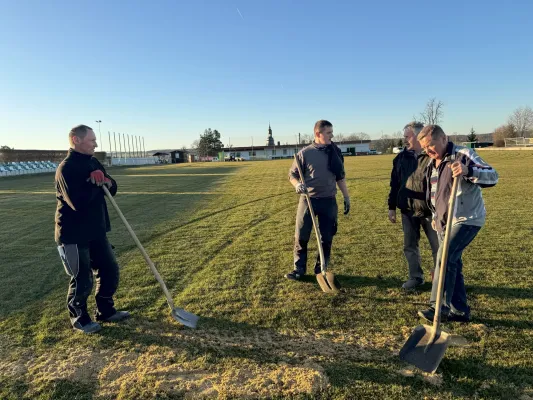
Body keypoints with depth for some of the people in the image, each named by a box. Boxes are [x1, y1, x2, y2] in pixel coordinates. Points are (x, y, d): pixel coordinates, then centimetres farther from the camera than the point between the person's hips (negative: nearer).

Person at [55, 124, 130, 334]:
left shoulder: (93, 162, 8)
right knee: (82, 280, 3)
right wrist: (95, 183, -17)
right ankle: (79, 318, 26)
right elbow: (78, 202, -29)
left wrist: (105, 181, -12)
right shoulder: (66, 168, -19)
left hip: (96, 230, 8)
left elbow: (112, 189, 9)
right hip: (73, 234, -8)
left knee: (110, 270, 13)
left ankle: (106, 311, 30)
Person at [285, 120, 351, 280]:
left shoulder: (335, 152, 5)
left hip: (329, 201, 3)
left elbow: (340, 177, 13)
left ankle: (321, 270, 23)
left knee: (327, 237, 8)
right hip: (308, 200, -2)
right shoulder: (305, 153, -5)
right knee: (301, 236, 2)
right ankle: (299, 269, 17)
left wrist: (346, 197, 11)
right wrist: (297, 185, -22)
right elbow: (292, 174, 0)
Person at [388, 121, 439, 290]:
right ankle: (415, 277, 27)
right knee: (410, 246, 12)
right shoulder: (401, 157, 5)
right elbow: (394, 184, 10)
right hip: (408, 211, 5)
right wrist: (392, 207, 9)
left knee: (438, 246, 8)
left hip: (430, 210, -4)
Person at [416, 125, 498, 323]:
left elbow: (493, 176, -23)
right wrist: (435, 216, 21)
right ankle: (459, 310, 21)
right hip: (444, 222, 8)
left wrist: (468, 171, -40)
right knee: (452, 264, 10)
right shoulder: (432, 163, 11)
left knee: (445, 258, -19)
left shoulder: (463, 155, -13)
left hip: (466, 219, -8)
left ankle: (439, 307, -10)